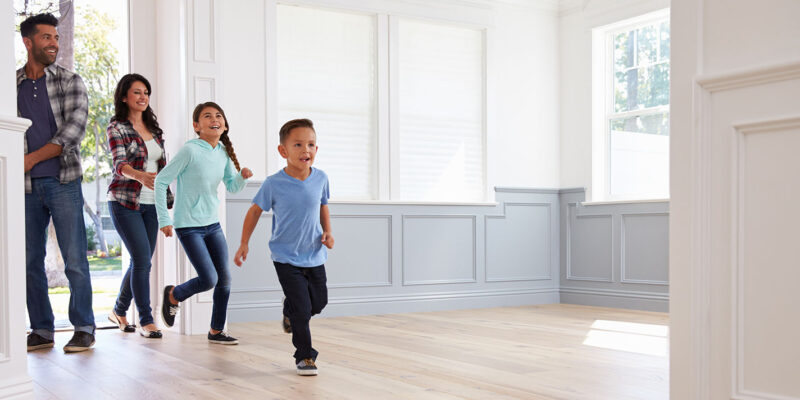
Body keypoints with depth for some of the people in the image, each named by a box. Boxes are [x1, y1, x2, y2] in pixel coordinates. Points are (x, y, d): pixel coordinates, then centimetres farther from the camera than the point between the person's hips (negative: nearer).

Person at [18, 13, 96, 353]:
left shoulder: (70, 82, 4)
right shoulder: (11, 85, 10)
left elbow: (74, 130, -7)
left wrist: (32, 158, -12)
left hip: (63, 182, -3)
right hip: (26, 186, 3)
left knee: (75, 260, -4)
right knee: (30, 261, 6)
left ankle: (84, 329, 4)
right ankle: (42, 330, 16)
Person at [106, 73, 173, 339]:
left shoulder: (153, 128, 14)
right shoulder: (116, 128, -5)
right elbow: (120, 164, -21)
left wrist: (168, 200, 13)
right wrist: (140, 176, -41)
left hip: (150, 204, 6)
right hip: (125, 202, -6)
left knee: (141, 261, 9)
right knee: (142, 259, -12)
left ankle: (119, 310, 28)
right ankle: (146, 320, -3)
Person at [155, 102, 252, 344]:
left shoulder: (223, 152, 4)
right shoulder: (190, 151, -16)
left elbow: (232, 187, 13)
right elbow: (161, 180, -12)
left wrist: (242, 176, -11)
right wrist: (164, 220, -12)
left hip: (213, 225, 7)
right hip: (189, 227, -7)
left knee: (225, 280, 4)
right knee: (209, 279, -11)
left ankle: (216, 331, 20)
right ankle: (173, 295, 20)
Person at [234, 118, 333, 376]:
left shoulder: (320, 179, -7)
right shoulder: (274, 184, -16)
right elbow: (255, 210, -2)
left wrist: (327, 231, -4)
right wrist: (244, 244, 0)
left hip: (314, 256, 4)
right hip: (286, 258, -4)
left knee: (319, 303, 15)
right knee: (303, 309, -7)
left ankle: (290, 311, 48)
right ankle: (305, 357, 12)